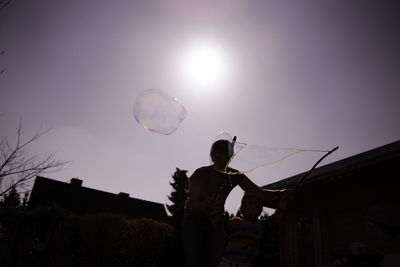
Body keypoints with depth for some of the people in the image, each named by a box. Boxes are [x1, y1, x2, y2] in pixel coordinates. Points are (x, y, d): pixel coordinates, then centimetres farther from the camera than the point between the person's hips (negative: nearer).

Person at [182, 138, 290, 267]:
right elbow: (191, 205, -23)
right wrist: (205, 205, -45)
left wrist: (282, 193, -27)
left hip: (215, 223, 3)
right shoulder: (200, 174, -19)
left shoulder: (234, 176, -9)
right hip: (193, 221, -3)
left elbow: (259, 193, -11)